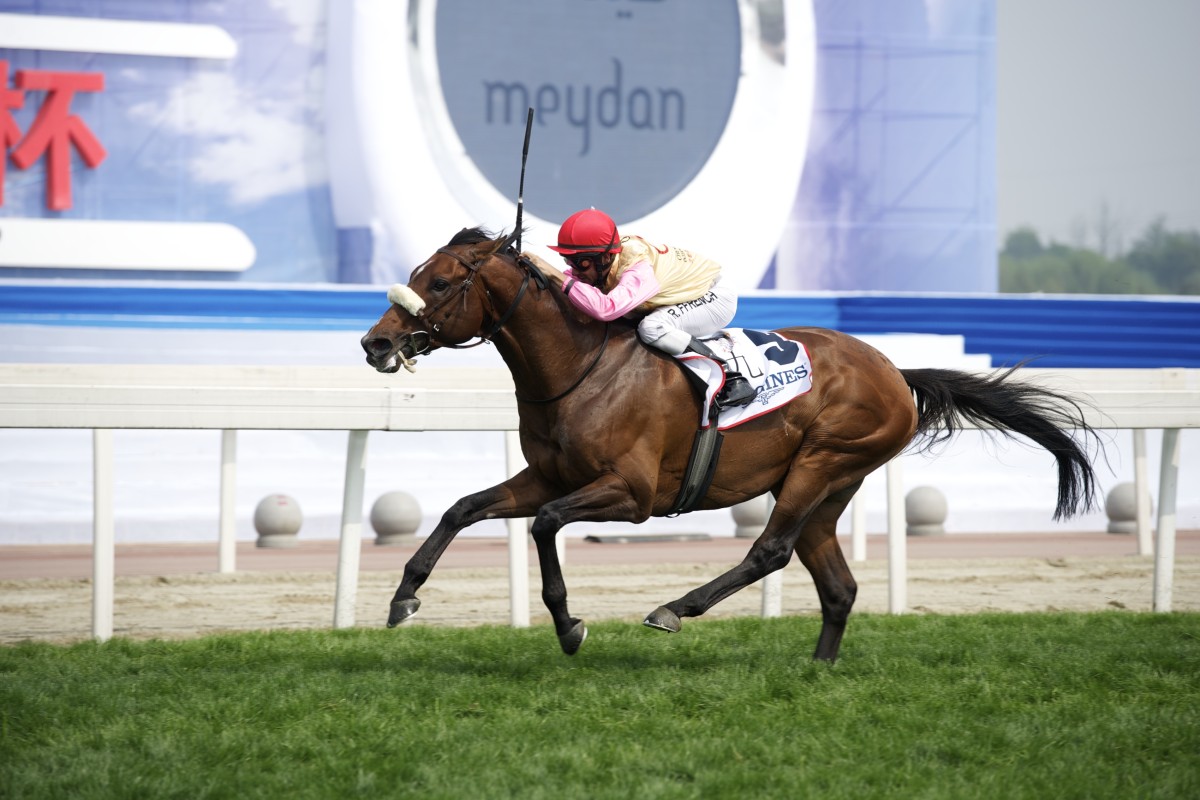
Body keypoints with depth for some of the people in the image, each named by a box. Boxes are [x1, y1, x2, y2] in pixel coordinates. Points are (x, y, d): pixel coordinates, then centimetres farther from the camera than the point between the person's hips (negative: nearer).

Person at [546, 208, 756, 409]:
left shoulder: (640, 271, -40)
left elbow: (606, 308, -56)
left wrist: (562, 281, -48)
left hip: (715, 298, -9)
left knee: (651, 327, -33)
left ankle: (731, 377, -25)